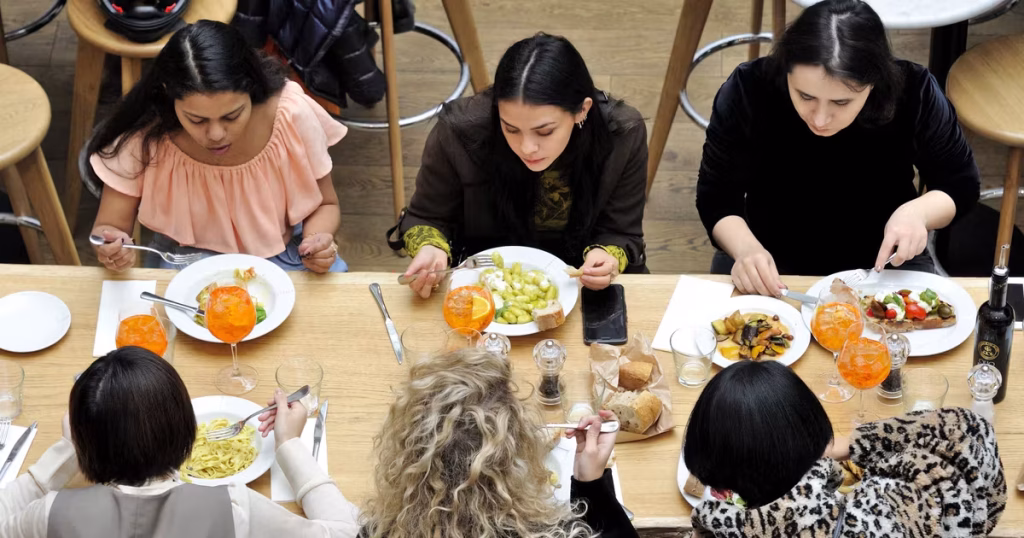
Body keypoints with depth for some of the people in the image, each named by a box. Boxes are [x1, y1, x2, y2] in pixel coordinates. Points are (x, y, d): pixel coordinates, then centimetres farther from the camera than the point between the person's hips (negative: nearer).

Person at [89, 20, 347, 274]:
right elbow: (108, 228, -10)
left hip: (282, 258, 1)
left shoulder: (292, 116, -20)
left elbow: (324, 206, -3)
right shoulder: (144, 134, -21)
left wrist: (317, 240, -25)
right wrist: (112, 247, -32)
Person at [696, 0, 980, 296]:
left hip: (879, 264, 1)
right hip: (773, 263, -1)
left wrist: (917, 212, -26)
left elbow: (961, 183, -5)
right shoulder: (747, 90, -24)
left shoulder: (914, 93, -22)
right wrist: (746, 248, -32)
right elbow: (717, 197, -12)